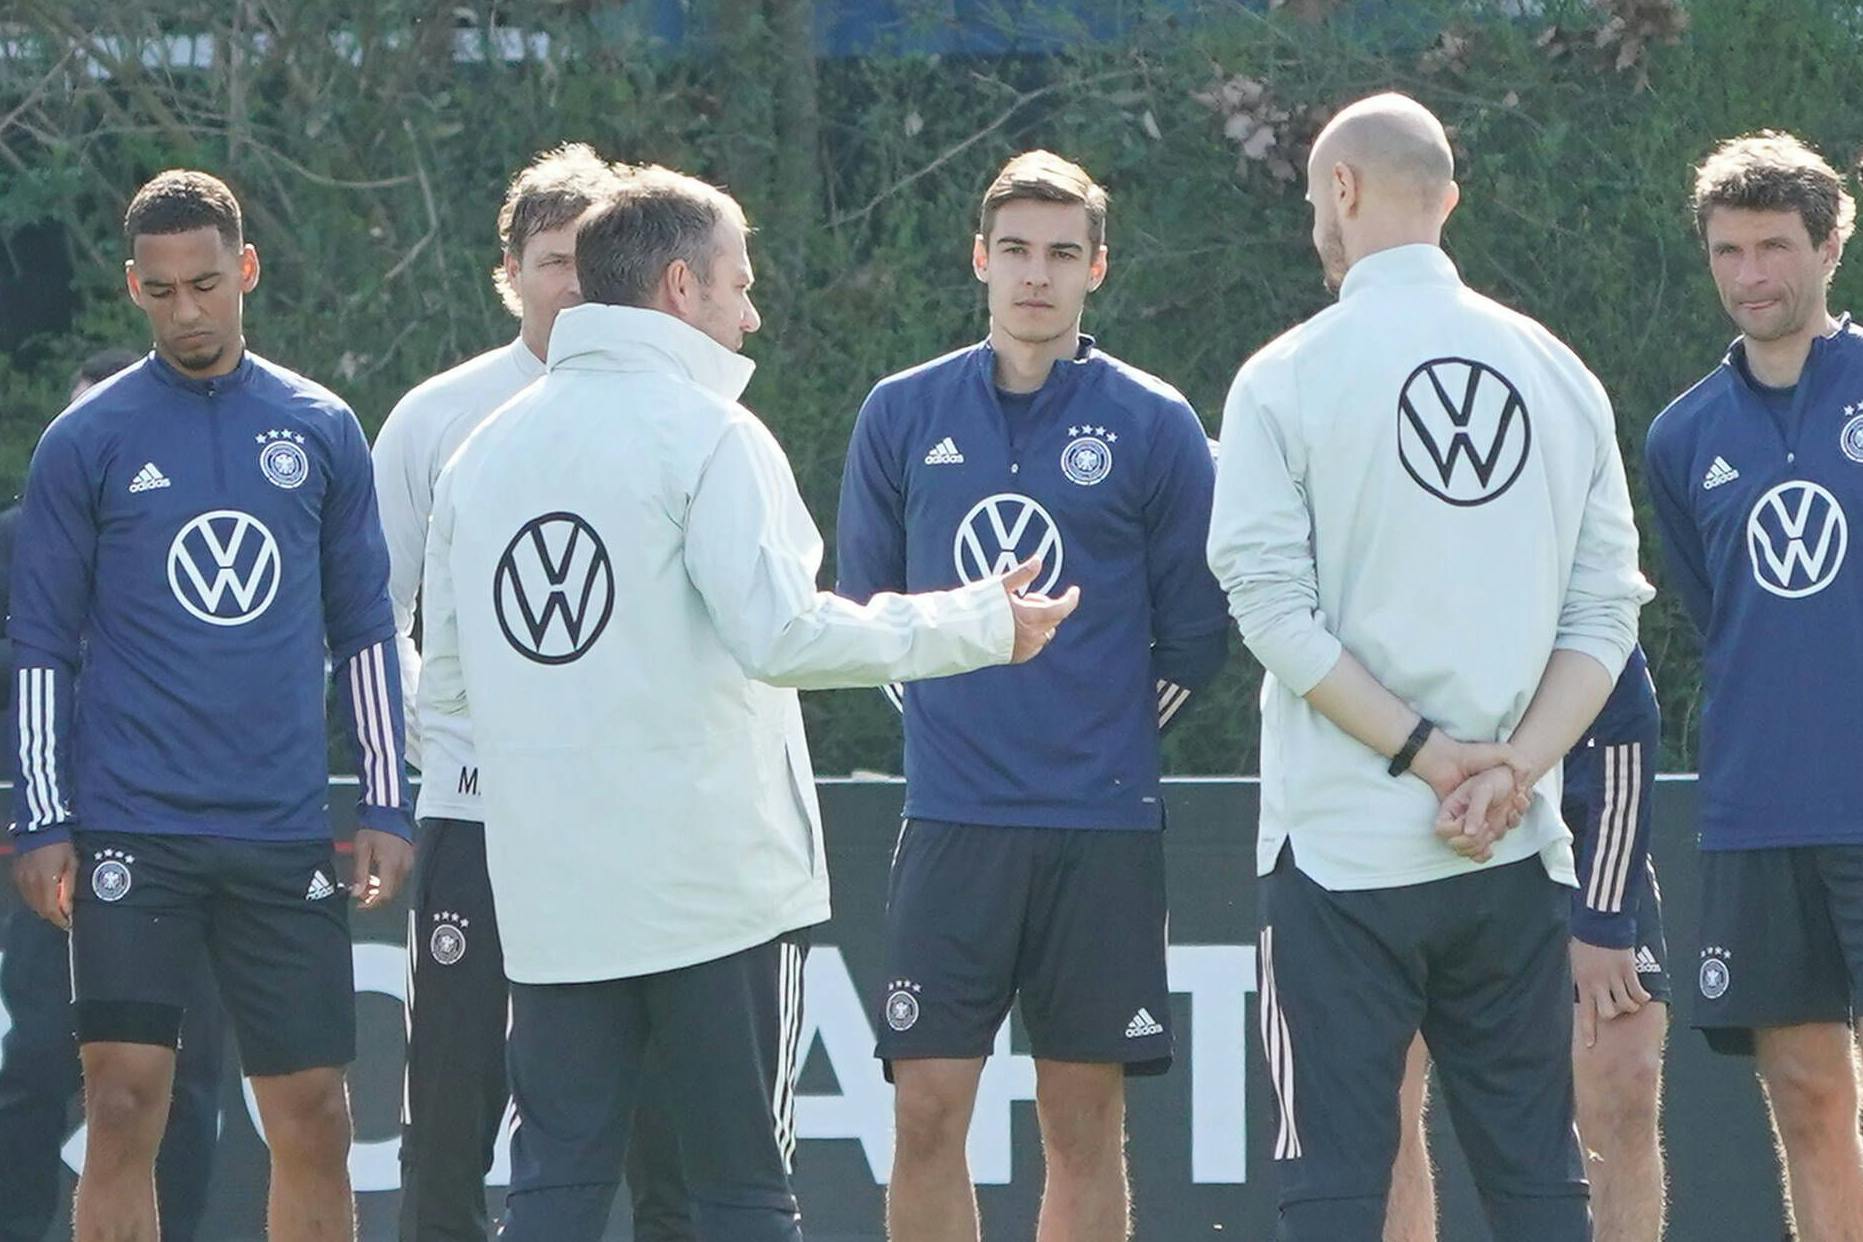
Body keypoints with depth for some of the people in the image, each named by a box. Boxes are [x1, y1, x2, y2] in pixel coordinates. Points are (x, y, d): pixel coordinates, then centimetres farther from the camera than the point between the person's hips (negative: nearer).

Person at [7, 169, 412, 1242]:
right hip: (133, 834, -2)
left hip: (286, 836, 2)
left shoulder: (323, 431, 8)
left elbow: (365, 631, 13)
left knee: (314, 1120, 2)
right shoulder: (87, 442, 1)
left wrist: (387, 807, 8)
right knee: (124, 1107, -10)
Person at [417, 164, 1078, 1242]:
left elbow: (443, 680, 12)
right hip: (718, 886, -5)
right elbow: (781, 631, -17)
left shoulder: (488, 451, 10)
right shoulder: (704, 433, -8)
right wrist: (979, 626, -8)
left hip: (551, 888, 5)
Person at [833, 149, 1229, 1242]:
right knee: (927, 1113, -4)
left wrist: (1122, 724, 4)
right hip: (951, 820, 1)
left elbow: (1198, 629, 5)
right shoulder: (903, 415, 6)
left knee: (1085, 1124, 2)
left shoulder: (1152, 425, 0)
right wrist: (952, 708, 9)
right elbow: (862, 603, 15)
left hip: (1103, 828, -1)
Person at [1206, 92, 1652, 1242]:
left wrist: (1429, 752, -10)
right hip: (1518, 857, 3)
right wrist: (1514, 768, -6)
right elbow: (1607, 607, 2)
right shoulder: (1559, 374, 7)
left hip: (1341, 847, -3)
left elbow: (1275, 605, -11)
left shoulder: (1288, 378, -5)